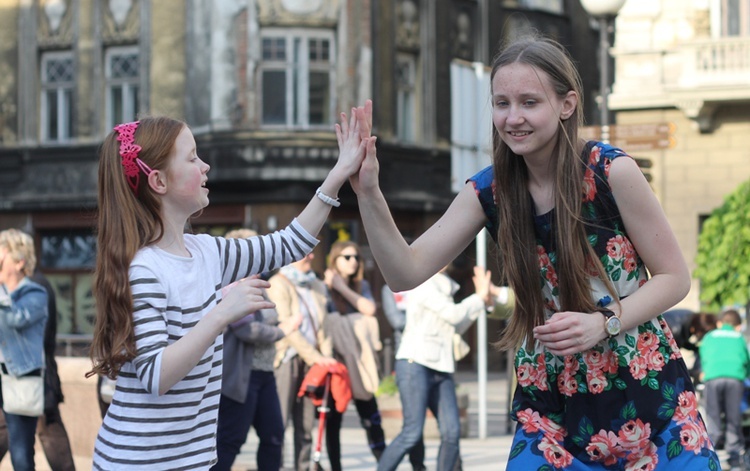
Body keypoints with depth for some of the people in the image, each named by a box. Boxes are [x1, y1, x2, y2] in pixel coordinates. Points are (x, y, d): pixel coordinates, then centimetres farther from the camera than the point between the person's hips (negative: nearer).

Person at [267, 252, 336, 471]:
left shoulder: (317, 286, 16)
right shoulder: (279, 284, -5)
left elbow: (323, 325, 15)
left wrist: (326, 355, -1)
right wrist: (314, 357, -14)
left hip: (311, 361, 6)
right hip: (287, 360, -6)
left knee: (305, 425, 6)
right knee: (279, 422, -10)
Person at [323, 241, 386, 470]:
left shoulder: (361, 285, 12)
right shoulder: (325, 286, -1)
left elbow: (369, 309, -6)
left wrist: (343, 288, -8)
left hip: (358, 362, 3)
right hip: (334, 360, -3)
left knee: (370, 416, -2)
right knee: (333, 419, 2)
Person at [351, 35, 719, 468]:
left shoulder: (611, 171, -14)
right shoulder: (488, 191, -3)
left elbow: (674, 277, -8)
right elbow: (406, 274, -6)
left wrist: (602, 323, -23)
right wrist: (369, 195, -20)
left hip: (644, 386, -2)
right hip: (550, 402, 3)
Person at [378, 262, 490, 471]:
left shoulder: (444, 287, 20)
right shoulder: (423, 285, -6)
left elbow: (459, 324, 22)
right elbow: (454, 315, -11)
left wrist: (480, 298, 15)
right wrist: (480, 298, 4)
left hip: (441, 369, 8)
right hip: (415, 365, -8)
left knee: (452, 432, -4)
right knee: (412, 432, -15)